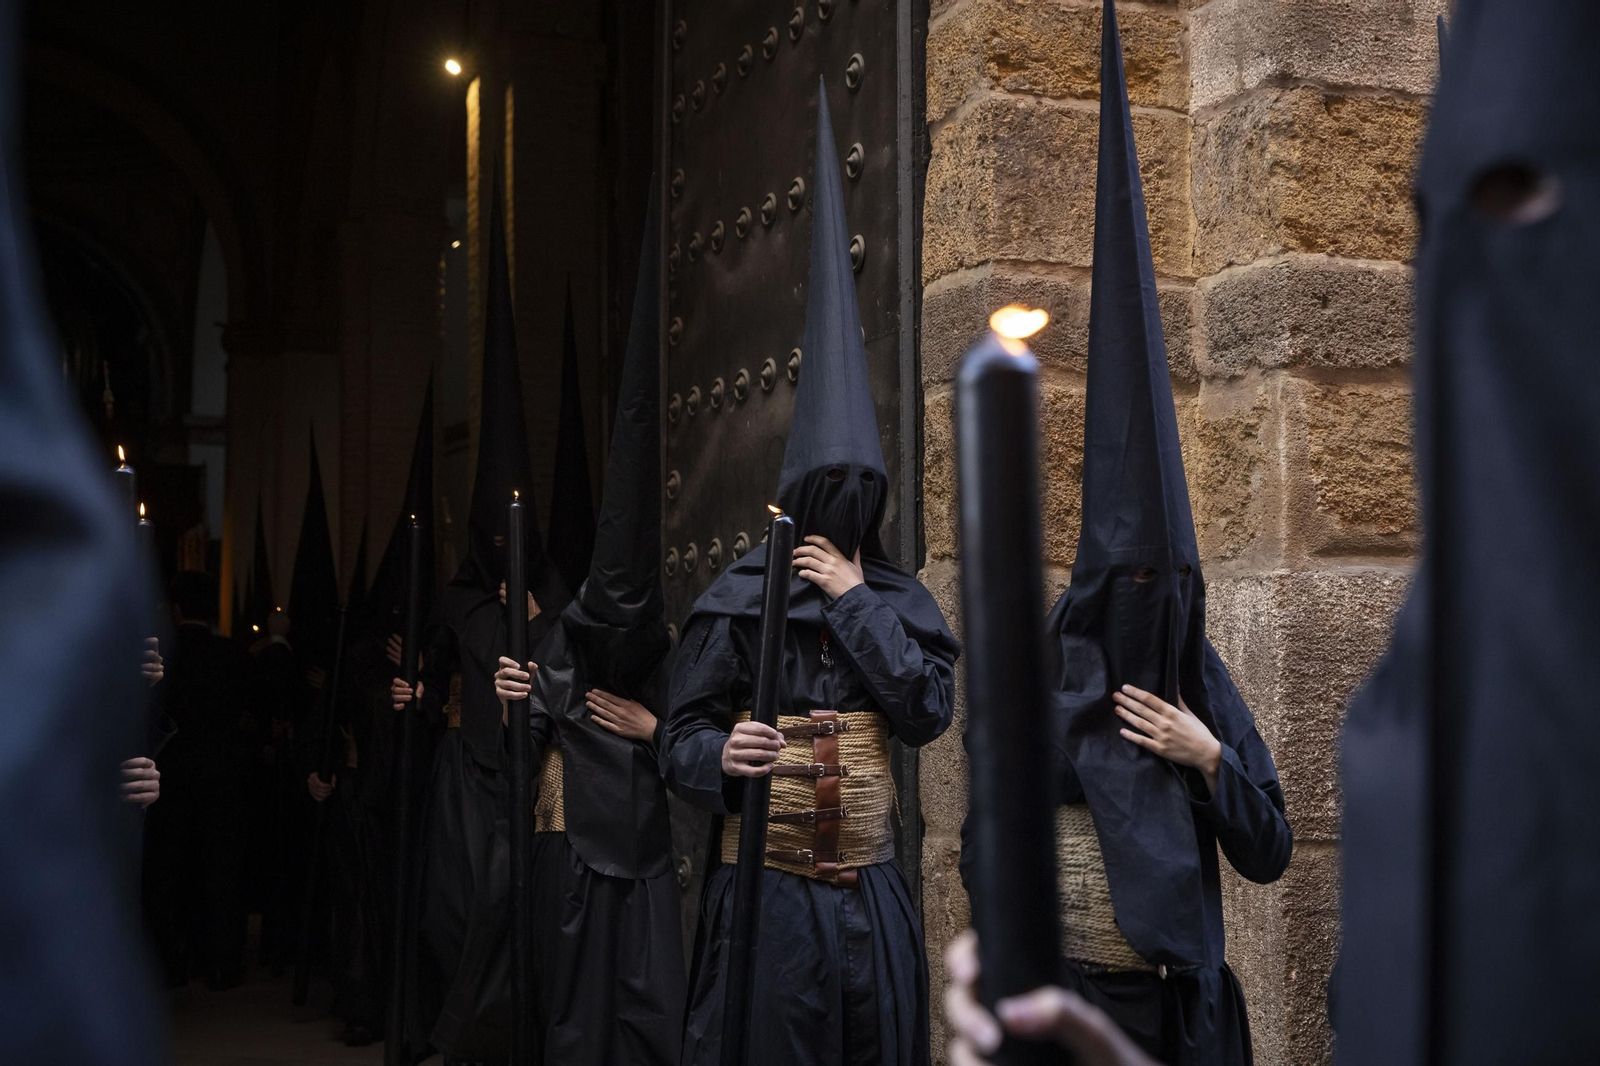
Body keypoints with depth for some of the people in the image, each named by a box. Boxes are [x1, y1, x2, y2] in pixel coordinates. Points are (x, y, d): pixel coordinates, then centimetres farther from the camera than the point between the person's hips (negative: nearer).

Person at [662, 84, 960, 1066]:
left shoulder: (901, 600, 4)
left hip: (869, 892, 3)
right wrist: (721, 758, -25)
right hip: (764, 886, -3)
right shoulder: (736, 601, -4)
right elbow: (683, 732, -2)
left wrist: (855, 601, -11)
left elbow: (929, 711, -9)